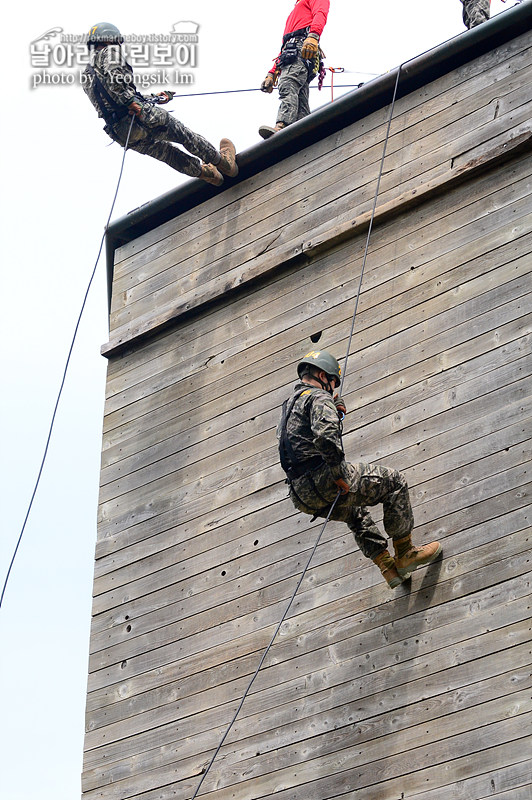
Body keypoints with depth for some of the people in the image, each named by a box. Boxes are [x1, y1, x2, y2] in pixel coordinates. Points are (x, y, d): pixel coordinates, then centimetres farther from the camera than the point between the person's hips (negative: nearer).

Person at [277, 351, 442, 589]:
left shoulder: (290, 404, 23)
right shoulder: (318, 398, -6)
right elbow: (326, 435, -25)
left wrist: (334, 411, 25)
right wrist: (338, 473, -20)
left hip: (302, 496, 10)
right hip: (321, 480, -10)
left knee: (356, 511, 36)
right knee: (394, 482, 3)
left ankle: (388, 567, 31)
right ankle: (404, 553, 5)